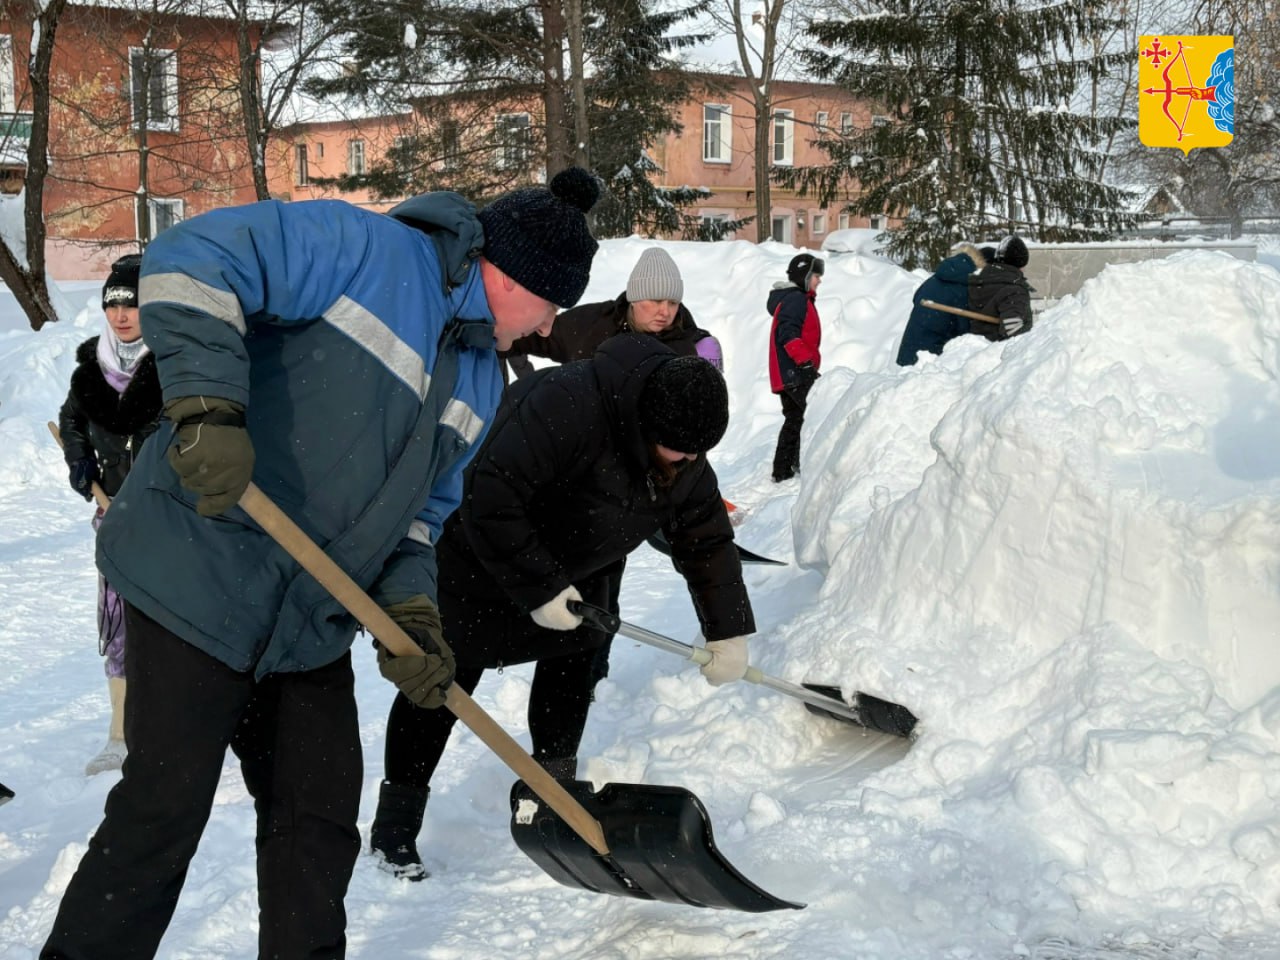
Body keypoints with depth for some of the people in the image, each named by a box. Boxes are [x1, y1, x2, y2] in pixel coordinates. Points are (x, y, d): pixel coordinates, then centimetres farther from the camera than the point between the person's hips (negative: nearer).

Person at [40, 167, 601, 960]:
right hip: (200, 580, -8)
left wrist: (410, 607, -1)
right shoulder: (362, 250, -14)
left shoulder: (481, 382, 13)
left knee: (320, 820, 10)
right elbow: (191, 260, -22)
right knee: (166, 807, -3)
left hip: (313, 626, 8)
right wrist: (208, 407, -32)